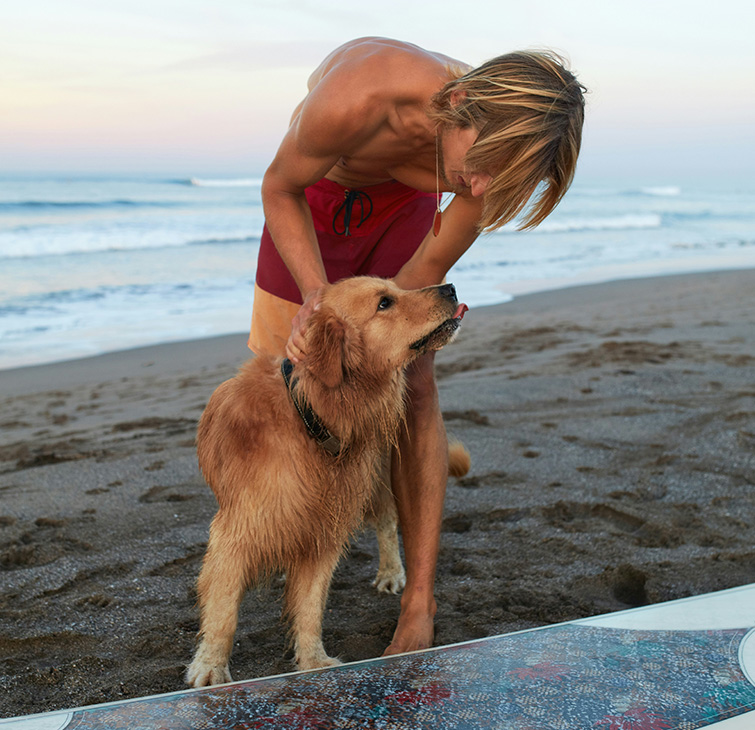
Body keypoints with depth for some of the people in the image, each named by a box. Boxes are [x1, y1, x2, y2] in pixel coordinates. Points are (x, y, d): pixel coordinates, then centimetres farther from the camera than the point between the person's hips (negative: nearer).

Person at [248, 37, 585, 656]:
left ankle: (419, 604, -5)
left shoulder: (500, 147, -34)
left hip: (406, 199, 1)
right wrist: (317, 296, -33)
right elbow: (280, 188, -23)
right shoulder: (355, 100, -45)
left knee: (414, 388, -10)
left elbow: (426, 273, -20)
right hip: (317, 187, -1)